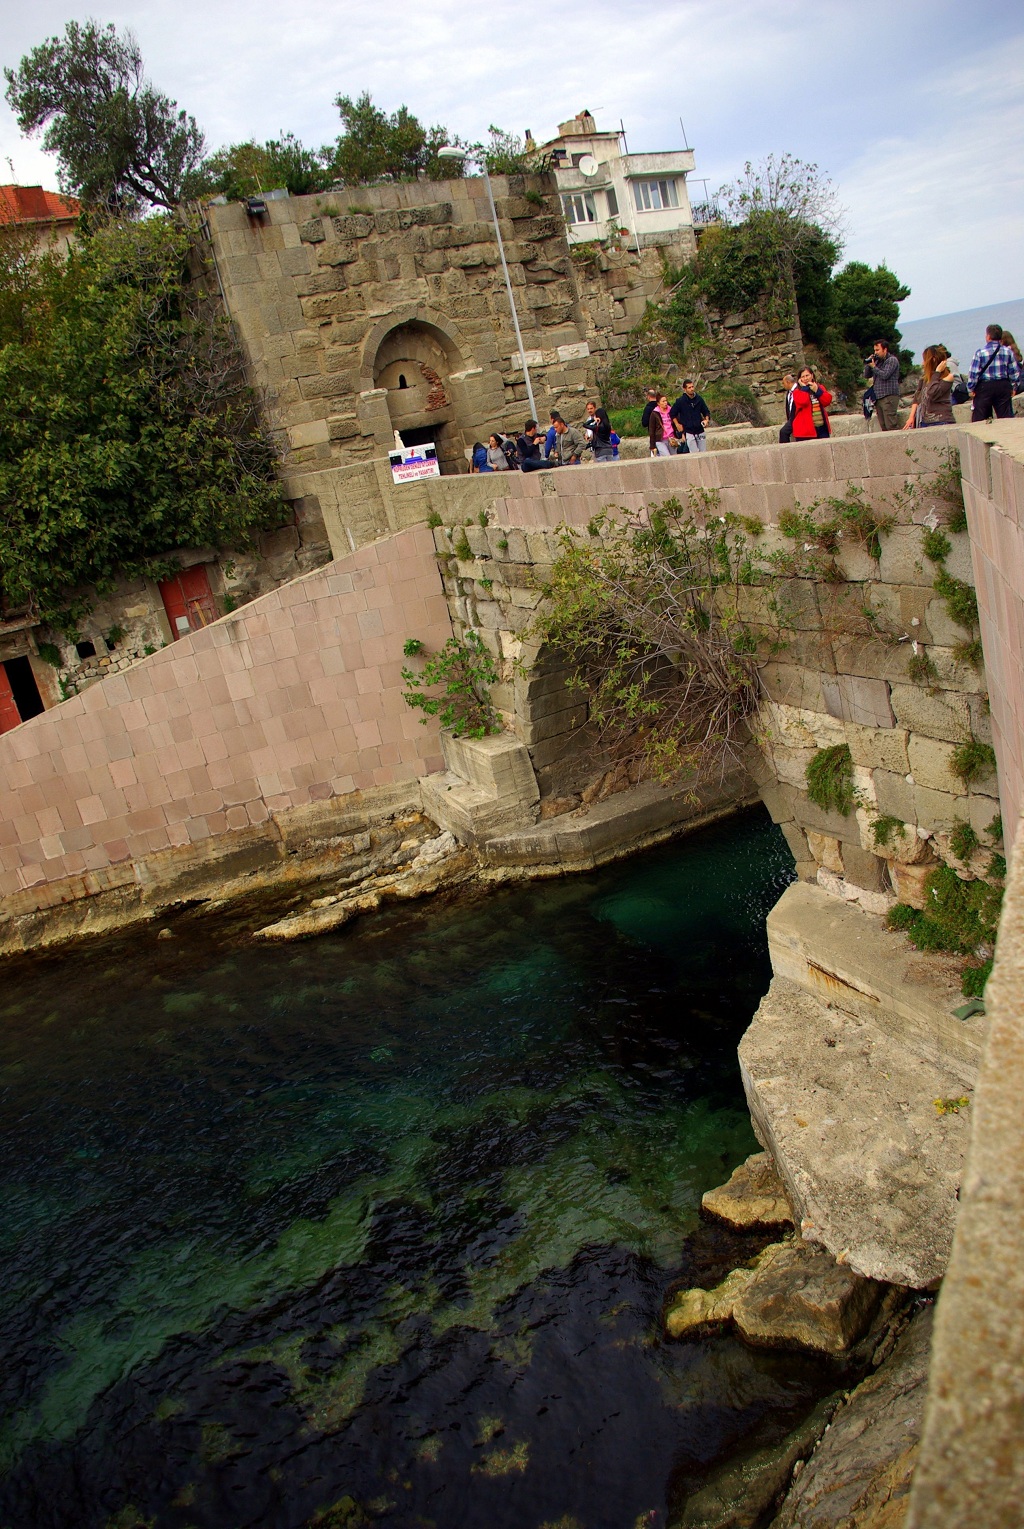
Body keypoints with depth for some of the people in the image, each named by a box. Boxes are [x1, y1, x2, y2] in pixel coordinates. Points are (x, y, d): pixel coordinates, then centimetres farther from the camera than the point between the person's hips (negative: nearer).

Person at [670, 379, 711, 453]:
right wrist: (677, 425, -1)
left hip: (700, 431, 4)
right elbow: (673, 414, 5)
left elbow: (706, 411, 16)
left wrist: (706, 419, -2)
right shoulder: (680, 401, -5)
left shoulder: (699, 399, 5)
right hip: (688, 432, -4)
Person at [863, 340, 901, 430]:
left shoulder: (892, 360, -1)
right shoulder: (878, 361, 21)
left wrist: (873, 366, -4)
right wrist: (867, 364, 4)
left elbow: (885, 375, -14)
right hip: (878, 398, 7)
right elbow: (867, 375, 20)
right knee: (883, 428, 3)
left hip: (889, 396, -7)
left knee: (890, 427, -14)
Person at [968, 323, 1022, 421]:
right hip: (1004, 386, 3)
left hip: (984, 387, -3)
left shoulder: (980, 352, -9)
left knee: (978, 419, 2)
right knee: (1006, 417, 8)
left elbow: (973, 373, -9)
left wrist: (971, 389, 1)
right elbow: (1015, 372, 5)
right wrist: (1013, 387, 16)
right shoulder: (1008, 352, 2)